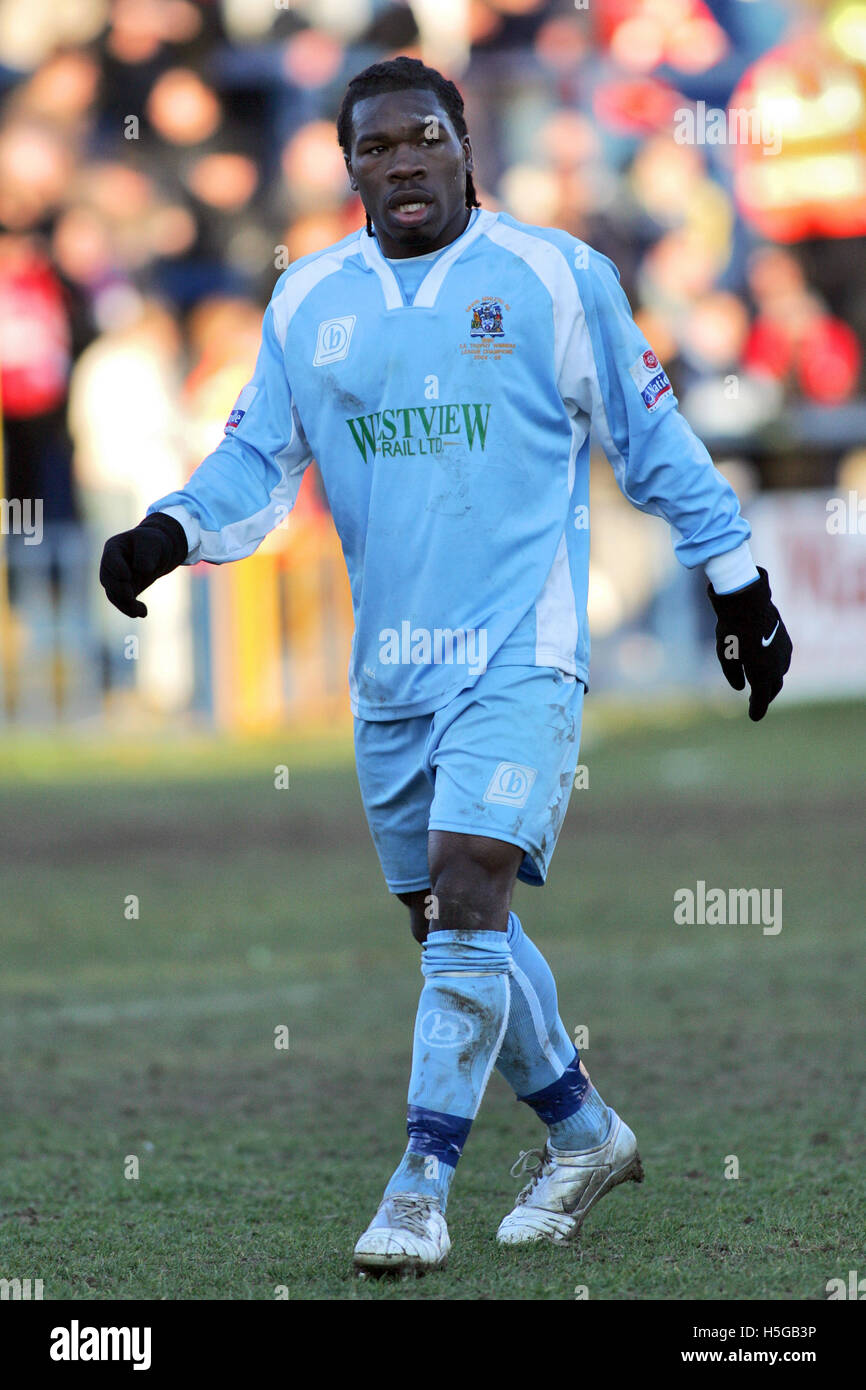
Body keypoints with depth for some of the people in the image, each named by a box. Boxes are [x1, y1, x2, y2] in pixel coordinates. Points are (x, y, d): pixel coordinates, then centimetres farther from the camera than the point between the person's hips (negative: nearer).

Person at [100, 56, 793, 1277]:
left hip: (522, 650, -5)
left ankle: (420, 1189, -14)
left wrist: (739, 585, 7)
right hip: (390, 667, 5)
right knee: (447, 923, 11)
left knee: (467, 896, -18)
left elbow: (654, 442, 4)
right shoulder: (306, 301, 8)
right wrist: (170, 533, -9)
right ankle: (585, 1133, 30)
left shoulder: (555, 276, -2)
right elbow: (258, 458, 11)